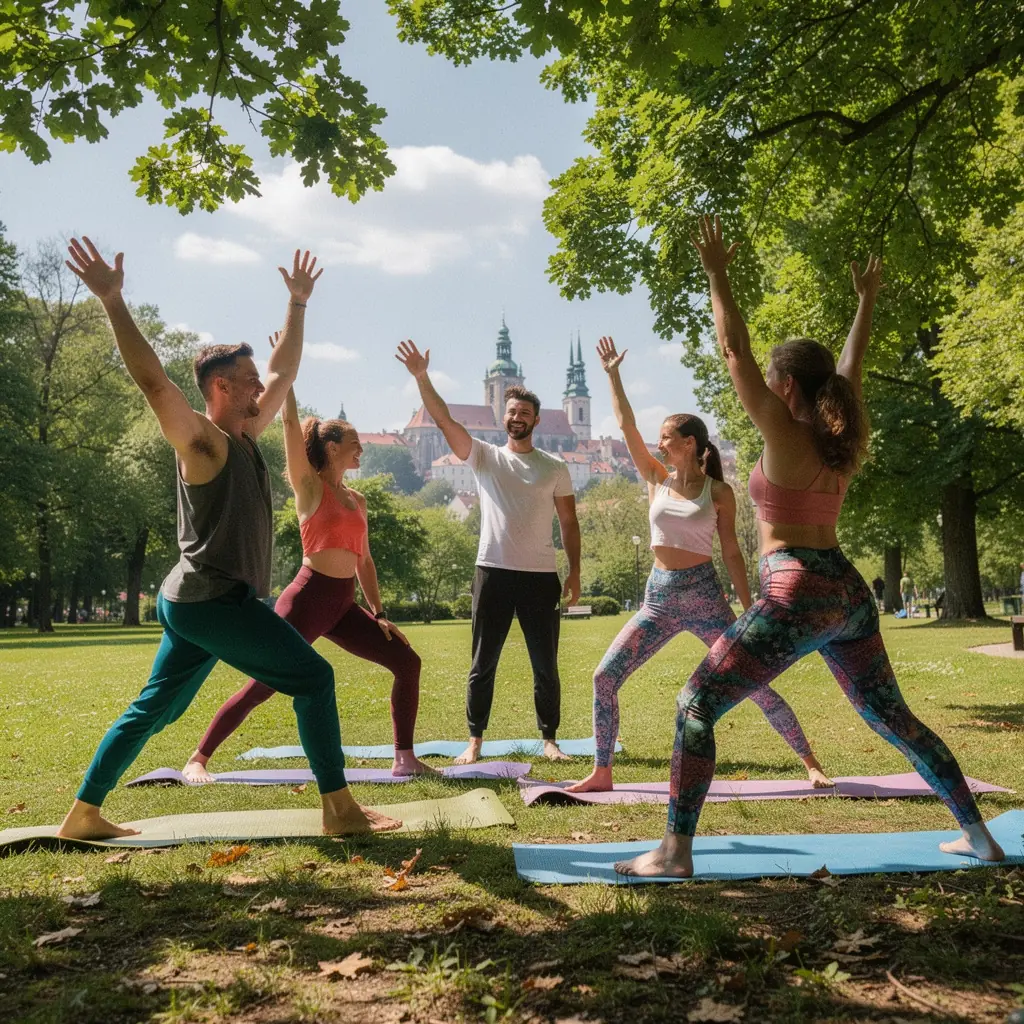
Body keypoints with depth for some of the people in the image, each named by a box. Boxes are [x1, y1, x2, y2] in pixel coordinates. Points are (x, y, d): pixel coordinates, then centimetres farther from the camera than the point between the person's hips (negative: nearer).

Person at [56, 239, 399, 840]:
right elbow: (153, 381, -26)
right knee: (314, 677, -9)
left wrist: (298, 304, 28)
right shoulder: (201, 441, -11)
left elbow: (285, 372, 24)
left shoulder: (246, 437, 13)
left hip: (198, 603, 9)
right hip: (212, 600, -9)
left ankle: (84, 815, 20)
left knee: (154, 708, 13)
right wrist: (112, 301, -32)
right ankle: (340, 810, -6)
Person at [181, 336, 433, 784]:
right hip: (308, 598, -6)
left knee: (407, 662, 0)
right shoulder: (309, 486, -2)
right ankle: (197, 760, 8)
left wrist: (379, 613, 14)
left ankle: (404, 758, 6)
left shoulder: (357, 500, 16)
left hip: (345, 606, 7)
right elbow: (290, 420, -11)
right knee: (261, 685, -6)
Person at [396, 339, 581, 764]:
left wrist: (574, 572, 0)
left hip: (541, 576, 1)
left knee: (545, 665, 7)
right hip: (493, 573, 0)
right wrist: (421, 377, -18)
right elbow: (444, 420, -6)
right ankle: (475, 742, 13)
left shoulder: (555, 468, 7)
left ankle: (549, 740, 19)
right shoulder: (483, 457, 5)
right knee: (483, 664, 4)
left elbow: (569, 522, 8)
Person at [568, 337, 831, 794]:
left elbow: (731, 553, 1)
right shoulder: (656, 479, 6)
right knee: (604, 676, -4)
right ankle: (601, 772, 7)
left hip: (704, 596, -3)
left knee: (754, 683, -3)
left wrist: (749, 610, -2)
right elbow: (626, 425, 4)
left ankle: (811, 764, 12)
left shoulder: (718, 492, -2)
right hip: (658, 597, 4)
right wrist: (613, 374, 5)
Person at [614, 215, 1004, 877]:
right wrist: (868, 299, 37)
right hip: (851, 593, 8)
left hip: (798, 594, -8)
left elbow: (735, 352, -7)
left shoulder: (787, 437, -7)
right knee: (892, 716, 21)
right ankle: (978, 834, 26)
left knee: (696, 706, -4)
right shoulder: (844, 441, 10)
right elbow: (852, 365, 27)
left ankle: (676, 852, -9)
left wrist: (718, 275, -1)